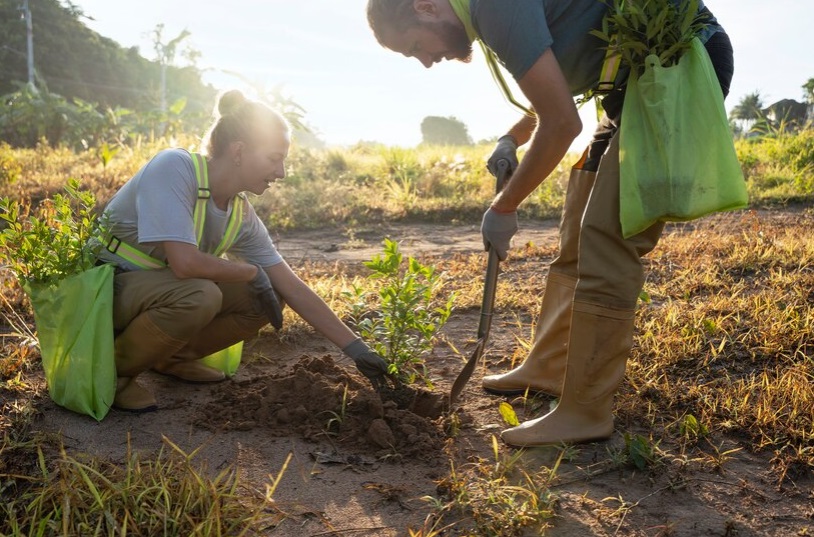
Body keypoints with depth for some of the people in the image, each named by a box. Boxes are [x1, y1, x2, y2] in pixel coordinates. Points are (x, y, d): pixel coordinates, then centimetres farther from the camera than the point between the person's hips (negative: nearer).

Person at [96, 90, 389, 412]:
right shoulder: (175, 168, -25)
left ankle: (174, 357, 11)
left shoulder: (242, 216, -5)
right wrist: (252, 272, -18)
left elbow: (293, 288, -3)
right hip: (110, 288, -7)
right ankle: (115, 371, -10)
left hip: (166, 288, 7)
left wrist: (355, 348, -6)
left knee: (271, 296, -6)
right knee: (200, 296, -35)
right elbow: (184, 262, -36)